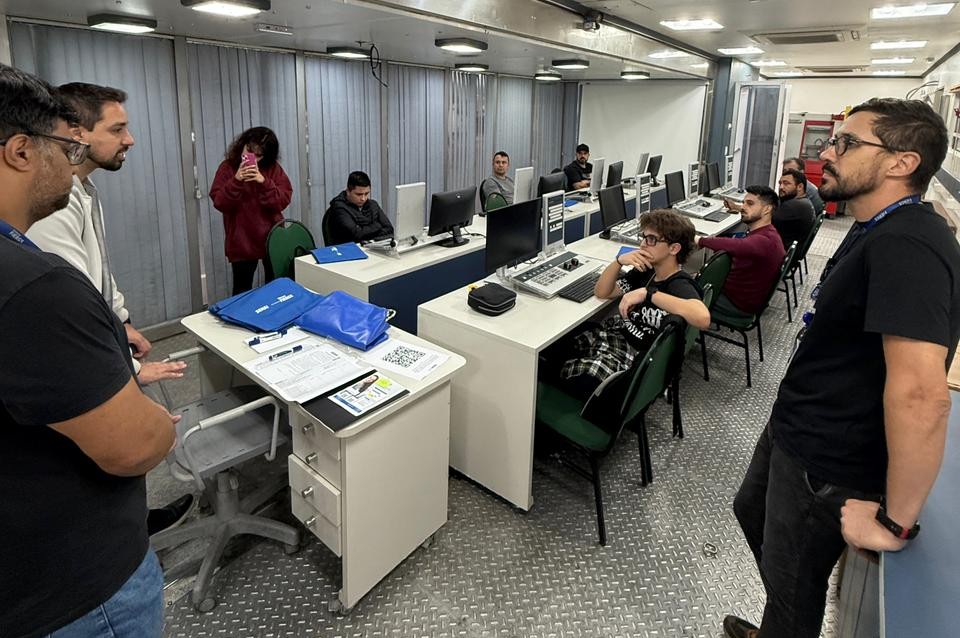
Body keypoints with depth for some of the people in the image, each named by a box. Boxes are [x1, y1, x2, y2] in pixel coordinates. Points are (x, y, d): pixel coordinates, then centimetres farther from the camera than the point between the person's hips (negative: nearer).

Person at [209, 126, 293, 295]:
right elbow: (220, 203, -10)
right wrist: (236, 181, -23)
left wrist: (264, 182, -22)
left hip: (272, 239, 1)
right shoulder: (228, 167, -2)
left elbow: (283, 201, -9)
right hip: (241, 241, -1)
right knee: (242, 291, 6)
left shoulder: (273, 168, 0)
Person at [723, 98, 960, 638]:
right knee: (754, 514, 29)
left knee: (792, 586, 11)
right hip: (794, 431, 10)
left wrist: (895, 521, -26)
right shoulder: (878, 231, 6)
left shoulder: (906, 247, -29)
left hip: (825, 465, -10)